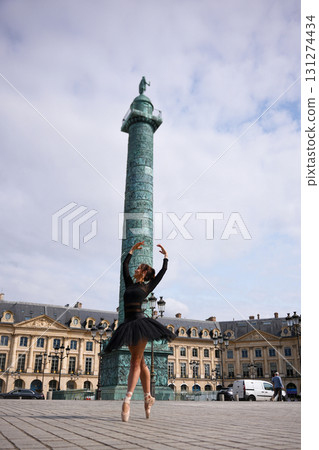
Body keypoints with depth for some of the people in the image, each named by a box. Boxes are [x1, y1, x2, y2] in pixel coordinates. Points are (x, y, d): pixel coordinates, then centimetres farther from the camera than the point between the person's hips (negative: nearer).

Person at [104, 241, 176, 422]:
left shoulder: (148, 286, 7)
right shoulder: (130, 284, 20)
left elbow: (163, 270, 11)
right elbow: (125, 265, 25)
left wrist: (166, 256, 24)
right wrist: (133, 249, 29)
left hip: (140, 323, -5)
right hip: (128, 325, 6)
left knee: (136, 362, -12)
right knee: (141, 363, 11)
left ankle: (127, 400, -20)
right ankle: (148, 397, 19)